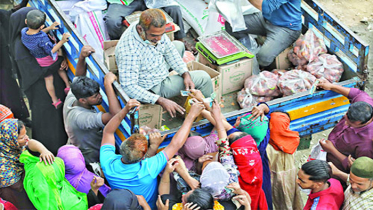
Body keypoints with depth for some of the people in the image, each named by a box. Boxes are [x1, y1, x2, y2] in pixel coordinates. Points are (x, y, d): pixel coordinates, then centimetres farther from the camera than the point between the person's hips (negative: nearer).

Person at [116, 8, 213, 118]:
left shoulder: (156, 30, -16)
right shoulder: (129, 50, -40)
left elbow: (169, 51, 0)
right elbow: (129, 87, -38)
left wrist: (185, 74, -13)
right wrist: (161, 101, -42)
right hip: (153, 88, -7)